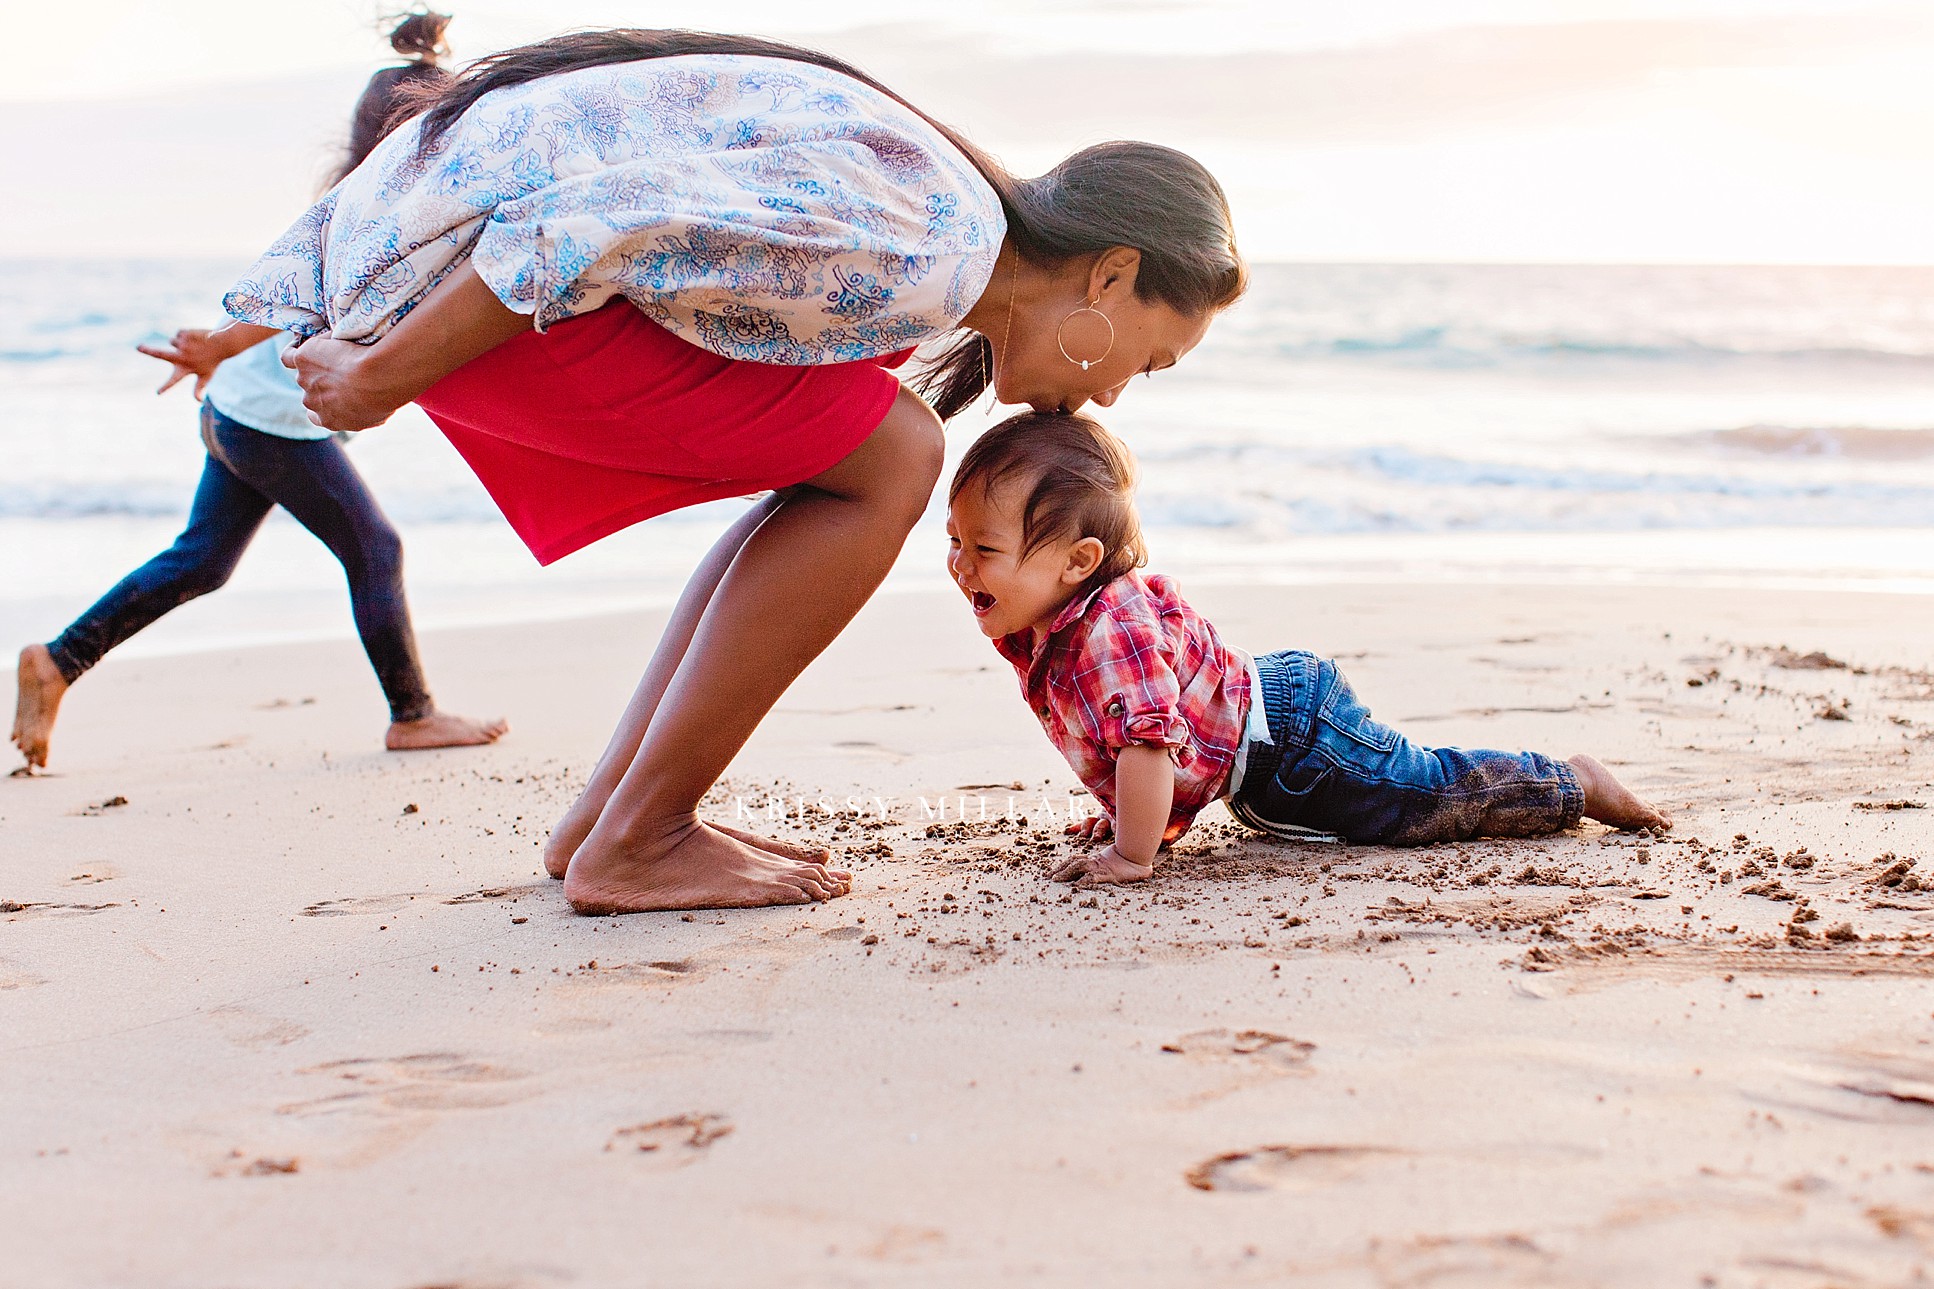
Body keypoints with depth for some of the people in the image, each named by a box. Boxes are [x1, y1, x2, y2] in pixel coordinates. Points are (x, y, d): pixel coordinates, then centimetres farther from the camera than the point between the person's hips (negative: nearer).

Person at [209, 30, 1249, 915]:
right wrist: (381, 380, -15)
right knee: (887, 462, -9)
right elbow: (614, 222, -22)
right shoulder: (940, 242, -16)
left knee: (846, 456, 13)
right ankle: (633, 847, -5)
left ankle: (606, 811, 14)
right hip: (460, 265, -10)